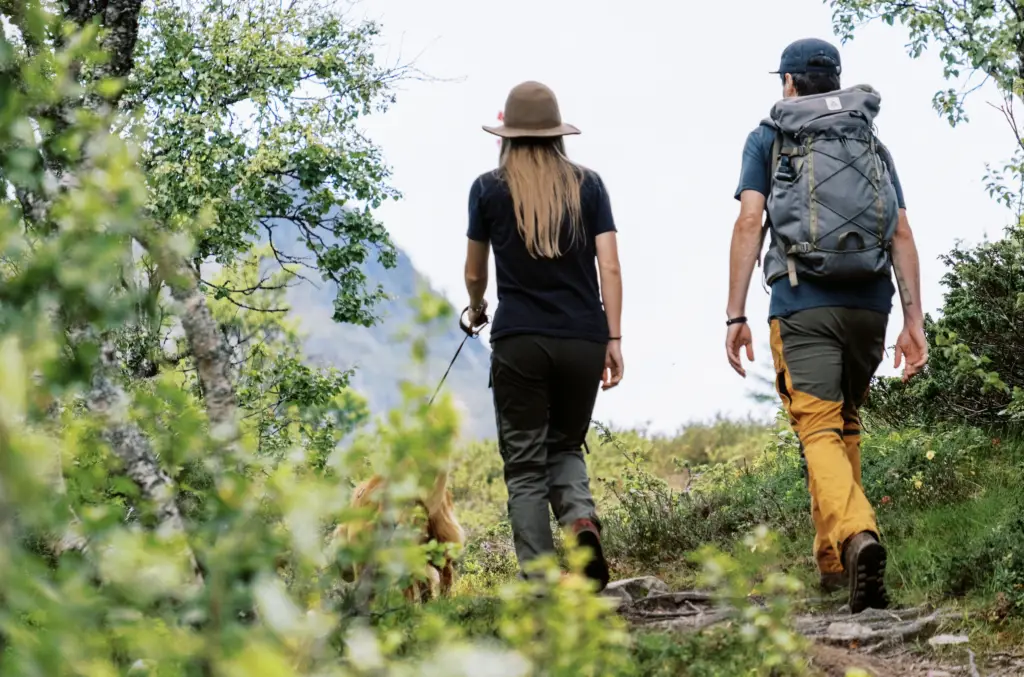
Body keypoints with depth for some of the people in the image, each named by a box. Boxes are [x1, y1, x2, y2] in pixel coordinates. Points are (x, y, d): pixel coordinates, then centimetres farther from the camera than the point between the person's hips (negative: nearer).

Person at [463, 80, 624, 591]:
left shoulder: (489, 188, 4)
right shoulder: (587, 185, 7)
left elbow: (474, 272, 14)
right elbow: (609, 267, 0)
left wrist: (475, 310, 35)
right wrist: (614, 339, 4)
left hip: (518, 342, -2)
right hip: (583, 339, 2)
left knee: (525, 465, 2)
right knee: (565, 447, 19)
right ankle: (581, 518, -12)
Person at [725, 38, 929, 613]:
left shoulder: (768, 138, 9)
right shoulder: (873, 143, 18)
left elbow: (750, 223, -2)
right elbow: (902, 234, 9)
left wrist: (736, 316, -3)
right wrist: (914, 319, 6)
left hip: (803, 305, -4)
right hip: (869, 304, 4)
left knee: (819, 429, -11)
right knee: (847, 425, 19)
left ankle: (858, 535, -36)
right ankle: (832, 560, 23)